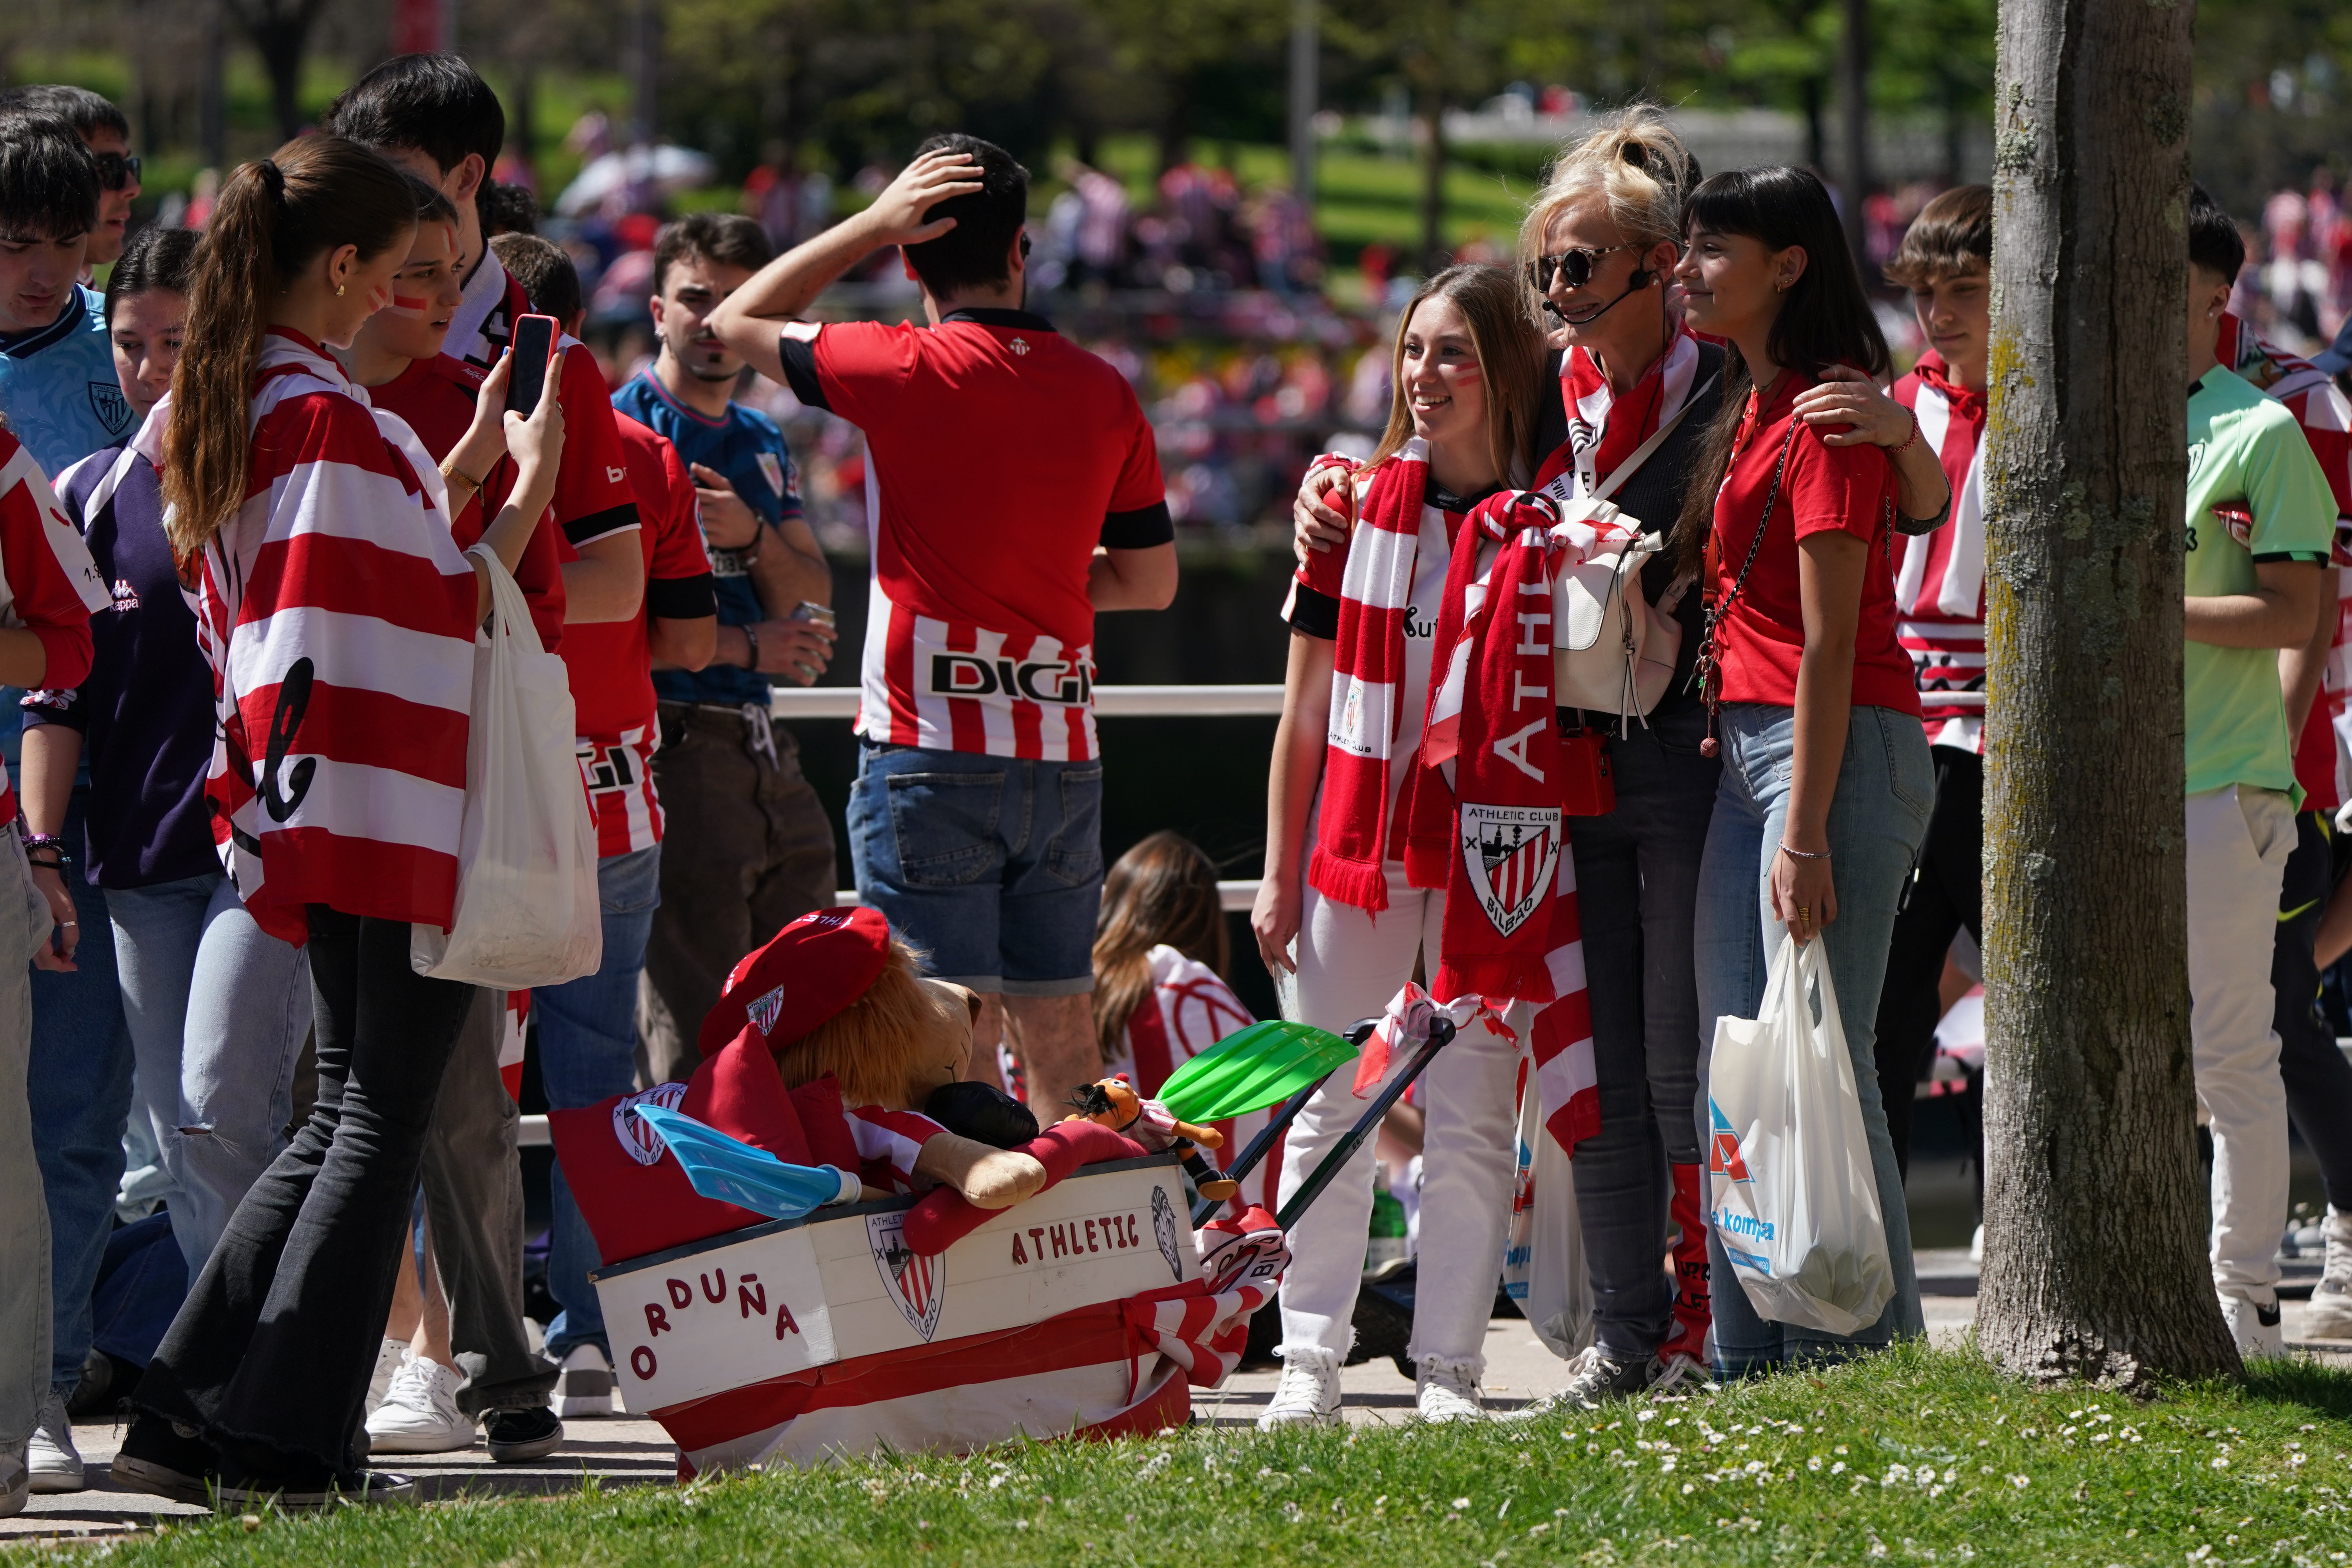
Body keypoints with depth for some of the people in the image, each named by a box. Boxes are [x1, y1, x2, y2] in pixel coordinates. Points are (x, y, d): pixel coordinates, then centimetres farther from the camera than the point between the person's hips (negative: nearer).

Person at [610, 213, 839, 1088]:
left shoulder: (761, 446, 19)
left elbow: (811, 610, 12)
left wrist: (753, 534, -8)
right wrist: (743, 647, -7)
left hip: (768, 754, 8)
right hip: (671, 746, -8)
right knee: (693, 1050, -10)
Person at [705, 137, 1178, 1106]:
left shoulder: (908, 373, -8)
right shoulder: (1103, 393, 5)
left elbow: (736, 324, 7)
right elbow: (1151, 580, 14)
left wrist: (872, 224, 5)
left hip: (929, 752, -5)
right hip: (1063, 758, 5)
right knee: (1062, 1043, 10)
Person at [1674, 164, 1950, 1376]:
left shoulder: (1826, 417, -13)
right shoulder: (1751, 407, 15)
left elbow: (1829, 642, -16)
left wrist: (1804, 831, -19)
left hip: (1839, 747, -10)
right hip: (1745, 743, 10)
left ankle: (1863, 1353, -5)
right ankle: (1750, 1357, 14)